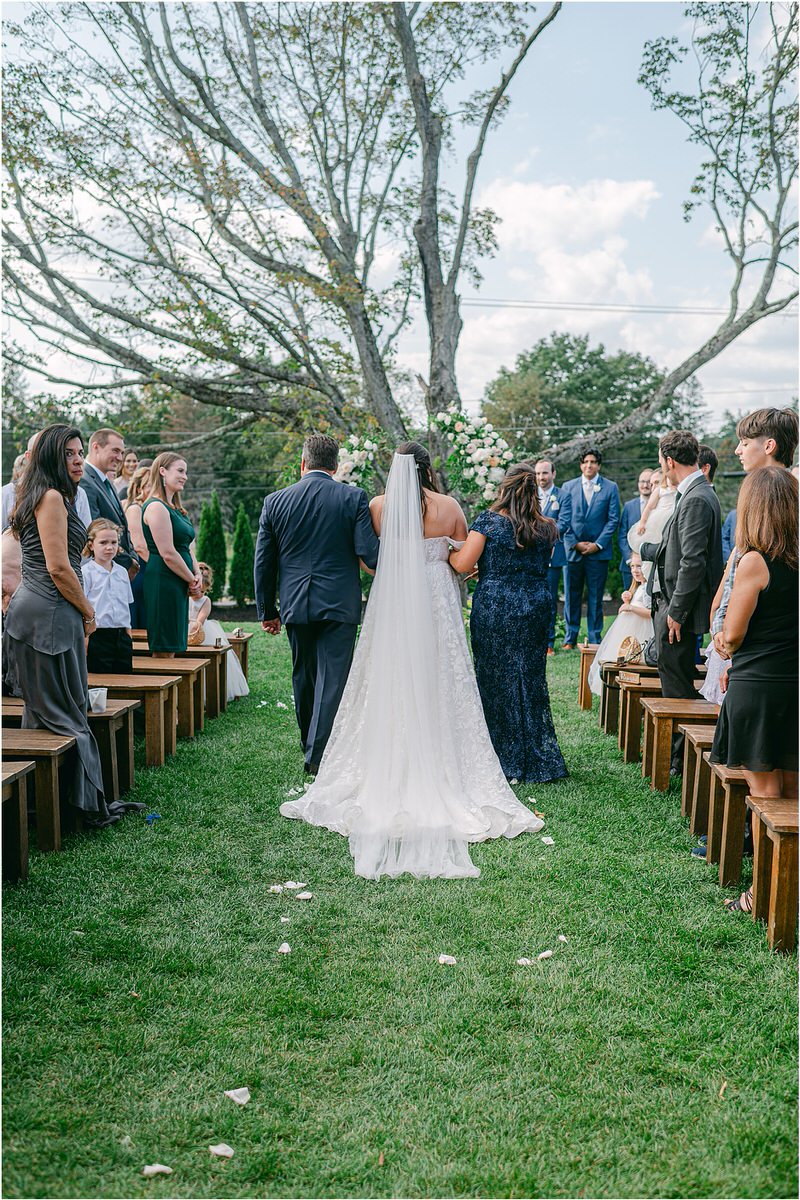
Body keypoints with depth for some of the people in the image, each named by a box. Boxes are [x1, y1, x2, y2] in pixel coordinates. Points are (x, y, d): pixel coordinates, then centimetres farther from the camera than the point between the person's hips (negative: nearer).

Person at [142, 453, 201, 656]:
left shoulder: (175, 509, 19)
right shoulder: (156, 507, -12)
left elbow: (187, 547, 19)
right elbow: (168, 554, -17)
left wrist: (197, 575, 1)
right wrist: (192, 581, -8)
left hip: (179, 585, 10)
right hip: (164, 583, -10)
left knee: (172, 648, 10)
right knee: (164, 650, -7)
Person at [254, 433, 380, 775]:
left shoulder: (275, 501, 3)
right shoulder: (354, 498, -4)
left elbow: (263, 563, 6)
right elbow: (369, 554, -11)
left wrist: (266, 611, 14)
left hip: (295, 605, 3)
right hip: (340, 604, -3)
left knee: (303, 678, 17)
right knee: (332, 679, -1)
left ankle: (311, 748, 28)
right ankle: (319, 756, -5)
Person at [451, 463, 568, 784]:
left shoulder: (488, 522, -9)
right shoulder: (546, 528, 3)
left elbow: (463, 564, -14)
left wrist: (447, 552, 8)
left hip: (493, 608, -3)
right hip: (535, 609, 3)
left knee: (495, 677, 8)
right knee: (530, 677, 12)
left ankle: (503, 759, 14)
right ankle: (537, 760, 17)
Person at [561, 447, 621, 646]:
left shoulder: (610, 488, 4)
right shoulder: (568, 486, 8)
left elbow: (613, 519, 1)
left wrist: (598, 544, -8)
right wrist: (575, 543, -5)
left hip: (598, 551, -1)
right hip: (572, 550, 1)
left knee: (595, 598, 3)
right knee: (571, 597, 5)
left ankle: (595, 640, 10)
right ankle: (570, 639, 12)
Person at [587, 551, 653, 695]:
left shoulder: (650, 587, -12)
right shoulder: (638, 588, 21)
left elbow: (652, 613, -22)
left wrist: (631, 607, -23)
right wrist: (627, 602, 7)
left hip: (639, 635, -11)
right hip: (628, 632, 11)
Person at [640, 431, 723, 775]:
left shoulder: (696, 500, -20)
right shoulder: (695, 494, 11)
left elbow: (693, 561, -25)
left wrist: (676, 611, -22)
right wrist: (645, 549, 33)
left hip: (678, 608, -10)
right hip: (672, 603, 10)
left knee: (677, 686, -1)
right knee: (674, 681, 19)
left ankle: (680, 760, 8)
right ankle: (674, 750, 31)